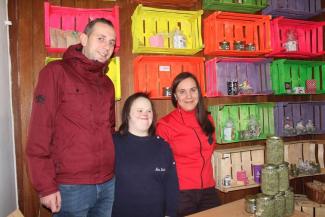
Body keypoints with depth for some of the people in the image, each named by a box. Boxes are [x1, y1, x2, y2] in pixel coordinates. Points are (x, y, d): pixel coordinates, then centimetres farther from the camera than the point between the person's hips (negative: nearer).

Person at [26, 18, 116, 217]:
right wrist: (46, 186, -13)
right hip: (70, 187, -5)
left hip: (108, 184, 6)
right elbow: (39, 132, -12)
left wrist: (114, 171, 10)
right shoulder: (56, 72, -7)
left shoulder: (107, 83, 10)